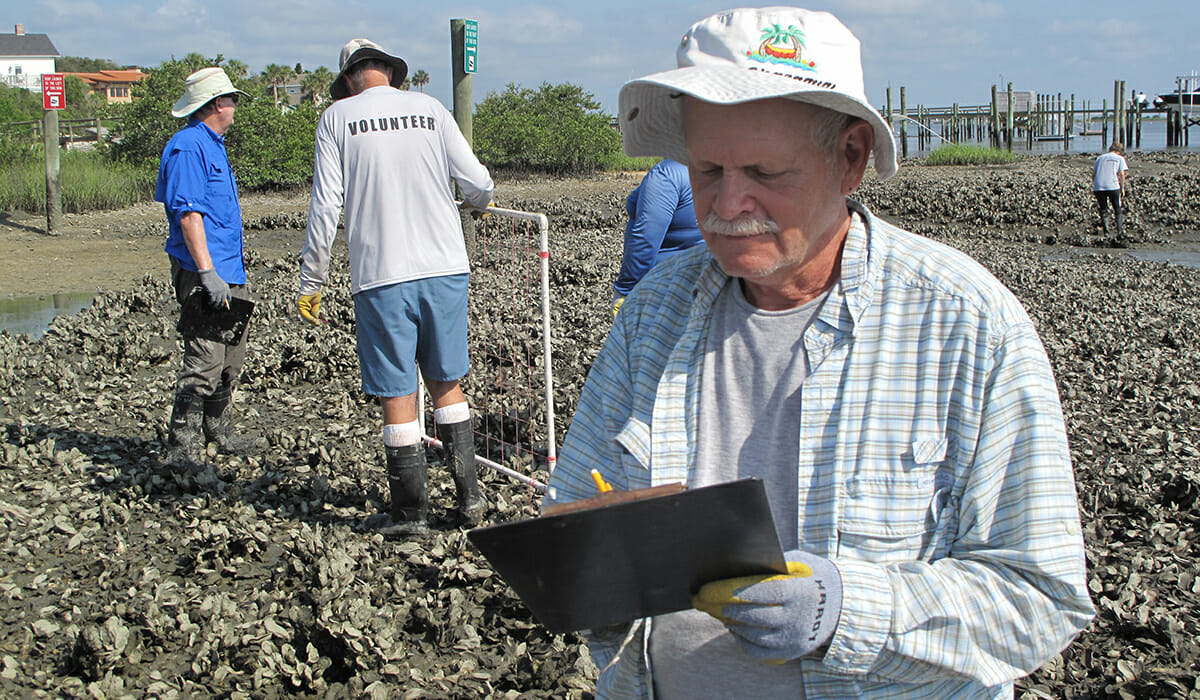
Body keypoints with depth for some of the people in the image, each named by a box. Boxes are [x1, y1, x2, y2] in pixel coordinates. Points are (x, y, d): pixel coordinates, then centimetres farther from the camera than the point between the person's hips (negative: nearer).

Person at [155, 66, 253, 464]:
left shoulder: (213, 144, 19)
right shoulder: (188, 147, -13)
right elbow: (188, 213, -21)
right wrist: (207, 272, -26)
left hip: (229, 273, 10)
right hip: (203, 275, -10)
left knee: (232, 359, 17)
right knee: (205, 363, -12)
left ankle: (217, 429, 32)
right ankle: (182, 452, -9)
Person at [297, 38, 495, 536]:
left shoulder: (337, 117, 1)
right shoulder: (429, 108, 6)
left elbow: (325, 206, -4)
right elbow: (478, 183, 5)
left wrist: (310, 281, 3)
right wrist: (477, 203, 29)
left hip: (381, 276, -2)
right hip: (445, 268, 3)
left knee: (397, 394, 4)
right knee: (446, 383, 15)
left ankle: (410, 512, 10)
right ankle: (470, 497, 16)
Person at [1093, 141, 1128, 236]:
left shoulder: (1100, 158, 21)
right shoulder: (1120, 158, 10)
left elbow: (1093, 173, 17)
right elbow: (1122, 174, -1)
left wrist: (1093, 186, 22)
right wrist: (1122, 187, 5)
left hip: (1098, 186, 3)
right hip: (1113, 186, -3)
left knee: (1103, 209, 13)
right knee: (1117, 209, 11)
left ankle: (1106, 231, 7)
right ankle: (1120, 230, 4)